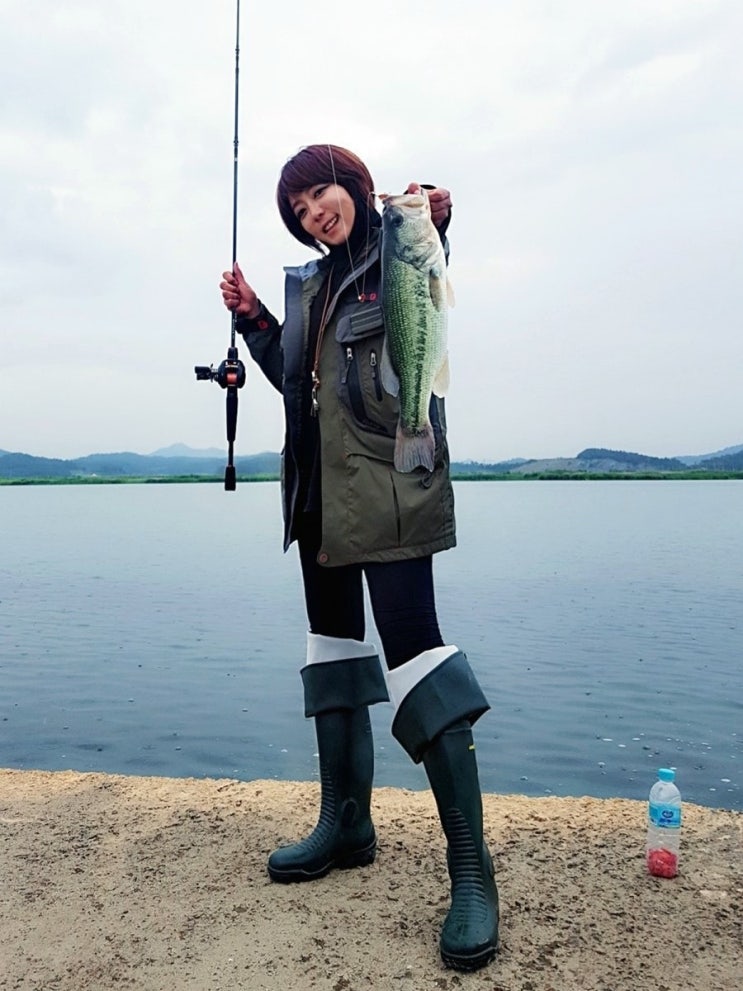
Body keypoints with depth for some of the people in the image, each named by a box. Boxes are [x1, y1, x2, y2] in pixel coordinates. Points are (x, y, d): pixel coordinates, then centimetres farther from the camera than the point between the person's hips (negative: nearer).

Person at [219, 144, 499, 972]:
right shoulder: (308, 283, 20)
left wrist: (430, 239, -30)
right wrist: (252, 318, 15)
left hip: (386, 488, -8)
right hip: (321, 491, 8)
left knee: (410, 642, -14)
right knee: (333, 642, 11)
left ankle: (470, 865, -7)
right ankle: (346, 822, 26)